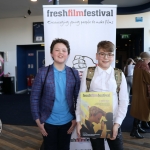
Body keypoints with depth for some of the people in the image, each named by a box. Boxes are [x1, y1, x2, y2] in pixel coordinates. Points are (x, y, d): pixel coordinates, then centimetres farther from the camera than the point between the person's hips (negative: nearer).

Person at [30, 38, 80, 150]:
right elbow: (34, 98, -7)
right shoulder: (43, 72, -9)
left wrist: (76, 119, -1)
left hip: (67, 121, 2)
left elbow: (78, 98, 1)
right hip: (48, 121, -1)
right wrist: (38, 120, -7)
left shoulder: (74, 73, -3)